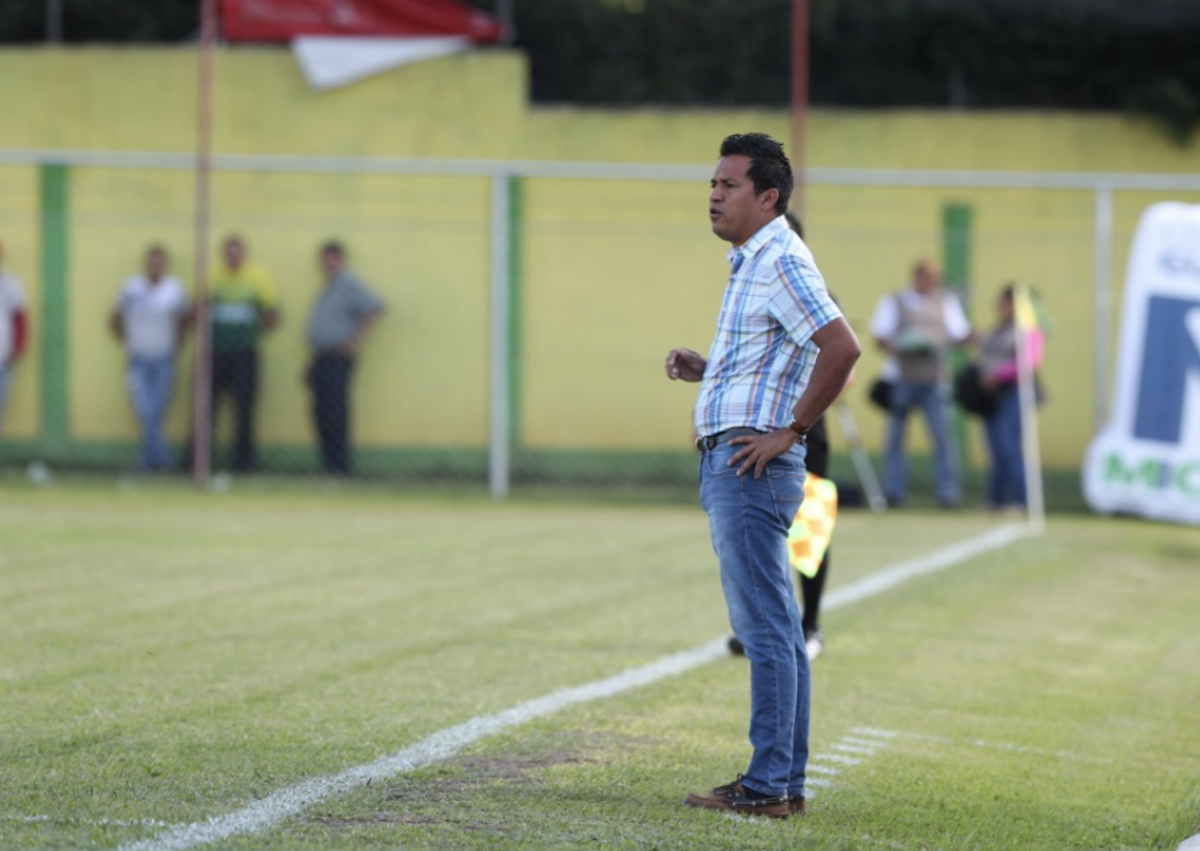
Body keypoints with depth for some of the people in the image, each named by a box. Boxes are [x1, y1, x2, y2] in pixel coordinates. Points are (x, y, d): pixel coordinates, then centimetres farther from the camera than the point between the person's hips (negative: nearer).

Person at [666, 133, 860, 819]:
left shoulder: (781, 261, -13)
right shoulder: (751, 263, 19)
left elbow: (841, 348, -25)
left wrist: (790, 430, -19)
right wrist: (704, 369, 12)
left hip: (752, 467, -11)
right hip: (730, 464, 11)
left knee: (766, 630, -10)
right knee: (775, 631, 11)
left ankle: (768, 787, -10)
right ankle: (786, 781, 15)